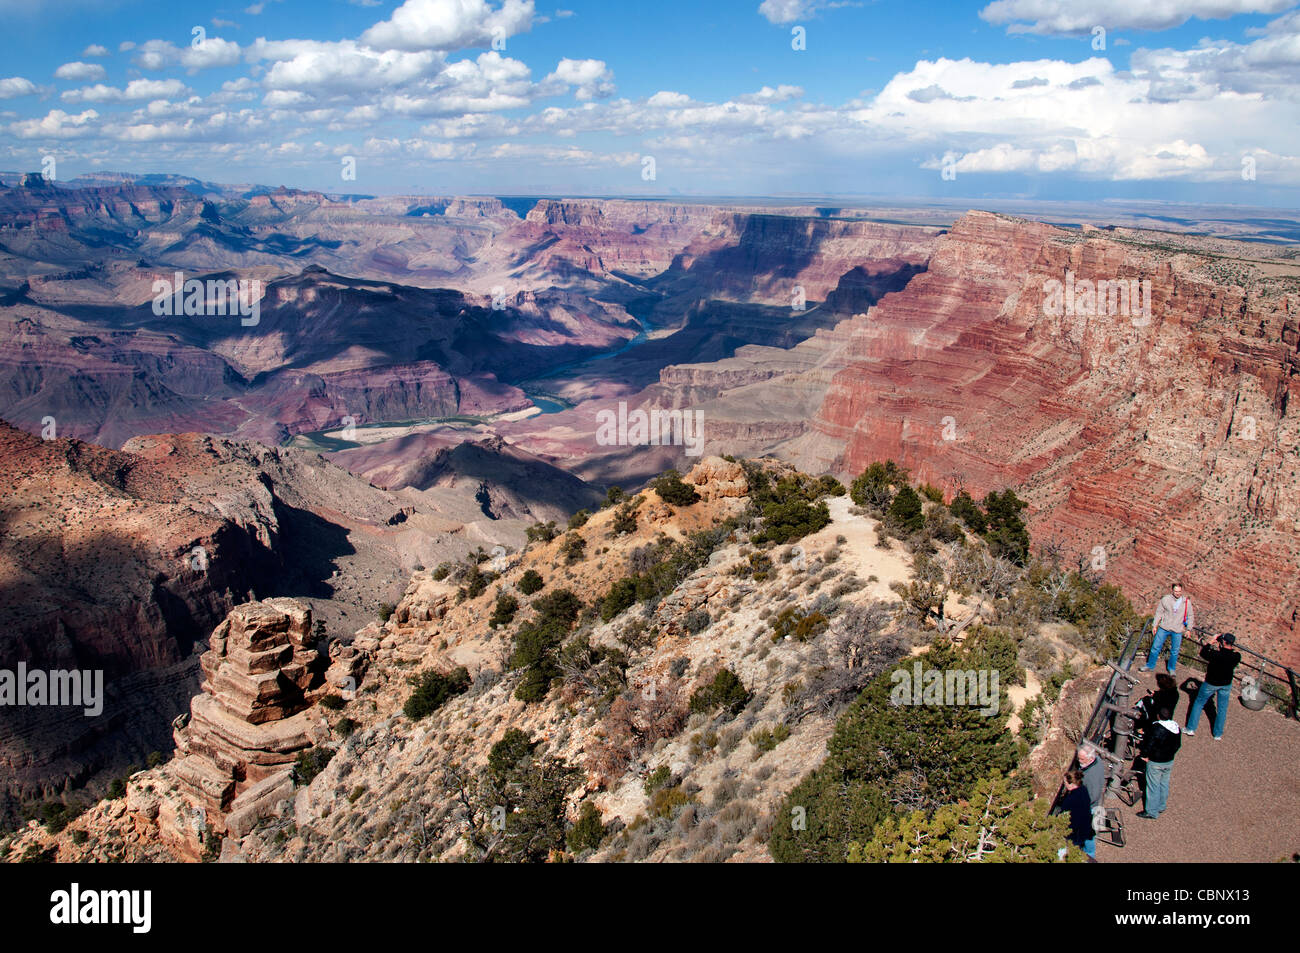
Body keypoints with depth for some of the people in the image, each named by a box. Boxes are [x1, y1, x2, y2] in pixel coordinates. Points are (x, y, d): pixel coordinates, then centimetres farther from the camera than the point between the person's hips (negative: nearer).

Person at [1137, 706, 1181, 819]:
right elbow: (1178, 745, 9)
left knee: (1153, 787, 3)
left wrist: (1145, 755, -6)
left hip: (1155, 763, -7)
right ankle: (1161, 807, 36)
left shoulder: (1156, 728, -26)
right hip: (1169, 761, 7)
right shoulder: (1176, 728, -3)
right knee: (1164, 784, 22)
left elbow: (1148, 745, -22)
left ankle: (1151, 812, 12)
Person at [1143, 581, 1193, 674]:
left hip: (1177, 631, 0)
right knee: (1155, 647, 3)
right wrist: (1155, 625, 2)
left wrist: (1189, 629, 6)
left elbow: (1190, 616, 9)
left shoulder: (1187, 602, -2)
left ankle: (1171, 668, 28)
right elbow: (1159, 612, 3)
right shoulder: (1165, 599, -4)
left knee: (1174, 651, 8)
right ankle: (1150, 666, 18)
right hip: (1164, 628, 0)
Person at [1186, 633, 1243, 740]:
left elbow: (1203, 653, -12)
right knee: (1222, 709, 17)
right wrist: (1220, 648, -2)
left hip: (1211, 683, -3)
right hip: (1226, 684, 3)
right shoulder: (1237, 656, -20)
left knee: (1199, 703, 16)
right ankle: (1218, 734, 28)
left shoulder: (1216, 654, -31)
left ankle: (1191, 728, 19)